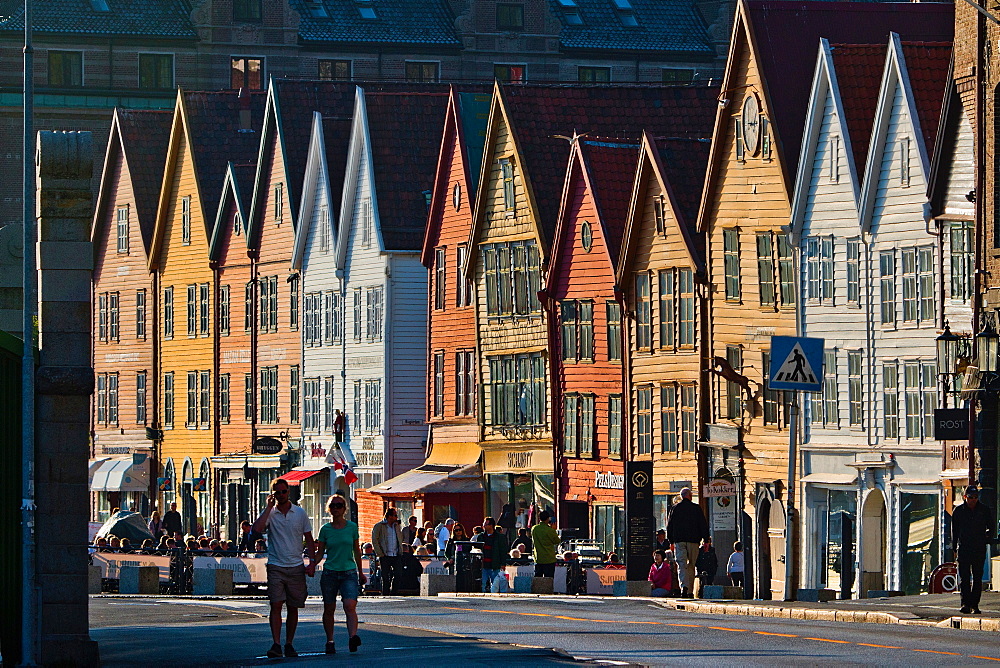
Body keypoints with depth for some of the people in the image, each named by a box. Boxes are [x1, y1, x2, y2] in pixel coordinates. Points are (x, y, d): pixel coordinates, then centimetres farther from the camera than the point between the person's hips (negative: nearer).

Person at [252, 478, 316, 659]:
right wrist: (269, 507, -11)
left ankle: (289, 644, 14)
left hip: (296, 567, 2)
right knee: (276, 605, -12)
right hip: (275, 567, -2)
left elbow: (309, 539, 10)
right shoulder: (269, 513, 2)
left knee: (293, 608, 6)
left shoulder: (300, 513, 7)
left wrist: (312, 562, 0)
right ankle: (276, 644, -15)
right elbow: (257, 528, -18)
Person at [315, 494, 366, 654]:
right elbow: (320, 552, 7)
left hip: (349, 572, -1)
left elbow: (357, 551, 14)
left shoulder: (352, 527, 5)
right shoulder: (325, 529, 4)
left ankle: (352, 636, -31)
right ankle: (330, 641, 17)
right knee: (329, 609, 5)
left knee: (350, 606, -19)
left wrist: (361, 573, 19)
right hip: (330, 573, 1)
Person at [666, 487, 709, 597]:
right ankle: (690, 591, 9)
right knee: (691, 565, 8)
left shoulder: (674, 509, 6)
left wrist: (671, 541, 18)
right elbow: (703, 525, 2)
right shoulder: (696, 509, 2)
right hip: (693, 541, 0)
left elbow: (669, 526, 10)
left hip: (679, 540, 0)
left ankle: (684, 585, -29)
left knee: (682, 564, -6)